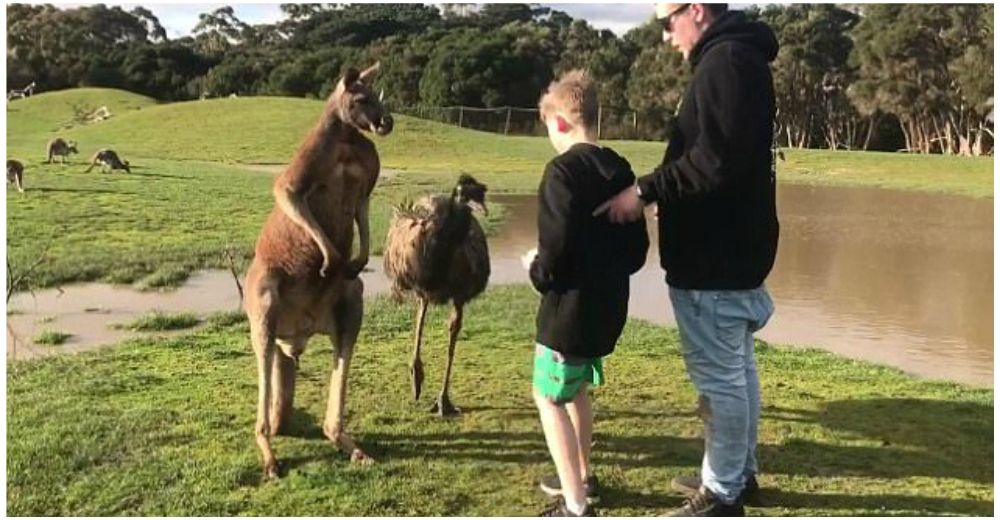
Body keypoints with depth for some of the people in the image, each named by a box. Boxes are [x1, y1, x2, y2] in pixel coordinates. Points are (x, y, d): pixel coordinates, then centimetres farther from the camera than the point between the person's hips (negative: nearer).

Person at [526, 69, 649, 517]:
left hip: (570, 307, -8)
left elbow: (557, 248, -23)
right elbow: (637, 249, 10)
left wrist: (538, 272, -4)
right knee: (575, 389, 24)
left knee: (549, 397, 3)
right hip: (608, 306, 8)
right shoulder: (620, 169, 8)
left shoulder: (564, 170, -16)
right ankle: (581, 478, 38)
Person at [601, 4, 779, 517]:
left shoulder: (726, 61, -17)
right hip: (732, 248, 11)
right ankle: (739, 471, 32)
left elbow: (715, 160, -26)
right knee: (736, 367, 18)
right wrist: (661, 194, 12)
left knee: (718, 374, -1)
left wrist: (645, 190, -19)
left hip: (715, 256, -11)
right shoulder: (737, 58, 16)